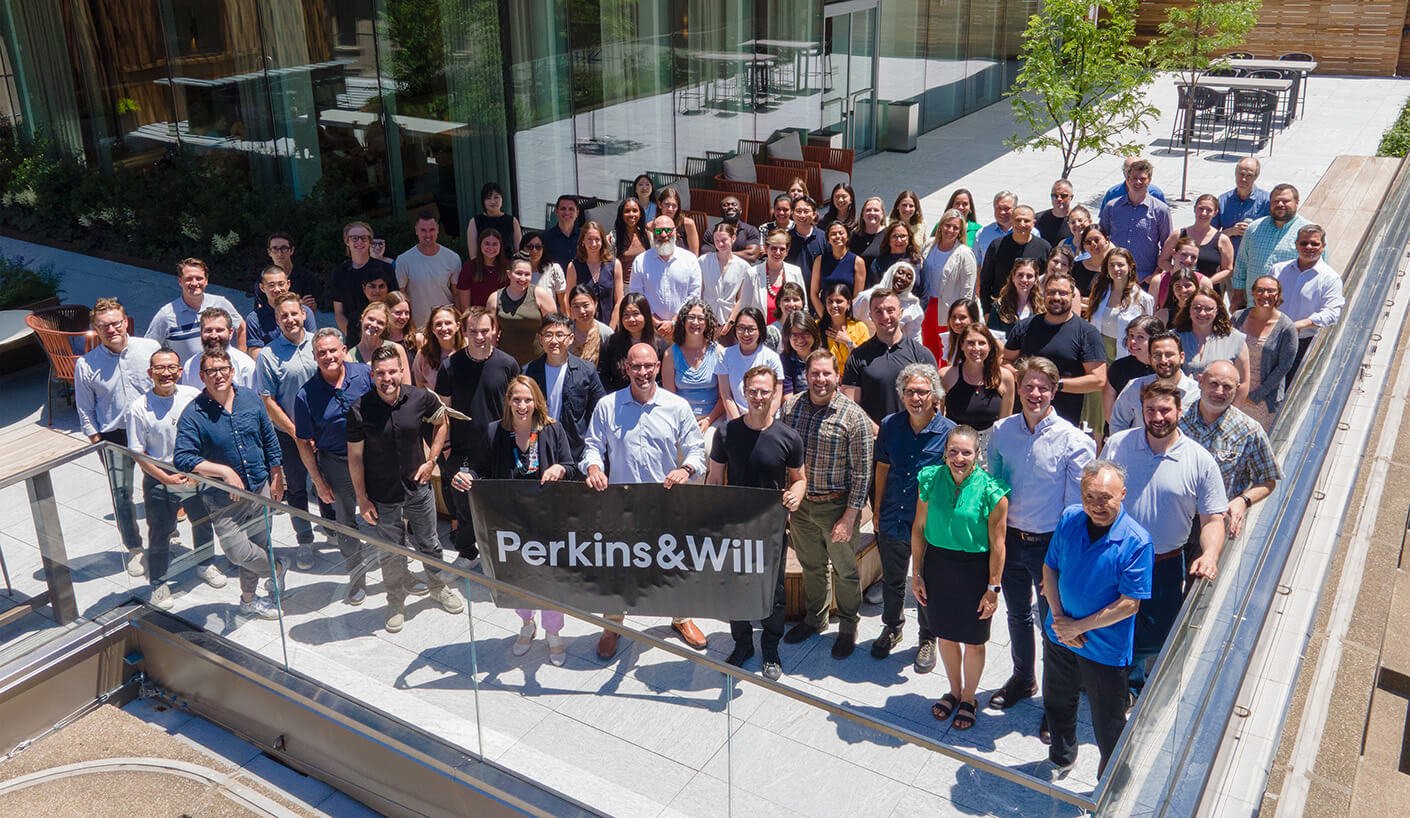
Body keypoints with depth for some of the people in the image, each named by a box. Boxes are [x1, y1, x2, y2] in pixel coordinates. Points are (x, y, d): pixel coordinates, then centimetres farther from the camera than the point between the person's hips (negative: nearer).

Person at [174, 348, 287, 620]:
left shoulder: (250, 399, -1)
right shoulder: (193, 414, -15)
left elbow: (270, 441, 10)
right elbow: (181, 458, -23)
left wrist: (277, 479, 10)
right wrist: (225, 471, -28)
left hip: (260, 488, 4)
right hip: (223, 498, -4)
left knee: (257, 549, 13)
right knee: (238, 551, -14)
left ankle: (249, 600, 36)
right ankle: (277, 569, 17)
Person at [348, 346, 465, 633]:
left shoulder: (421, 398, -13)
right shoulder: (359, 410, -17)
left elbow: (442, 423, 7)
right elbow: (355, 457, -8)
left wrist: (431, 460, -1)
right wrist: (362, 498, -6)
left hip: (418, 487, 2)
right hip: (382, 496, -1)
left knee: (429, 543, 18)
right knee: (390, 553, 12)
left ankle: (438, 587, 43)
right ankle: (396, 603, 34)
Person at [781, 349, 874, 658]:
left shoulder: (853, 416, -17)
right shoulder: (790, 407, -4)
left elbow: (862, 471, -14)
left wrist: (849, 517, -16)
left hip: (836, 505, -4)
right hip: (799, 503, 4)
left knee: (845, 571, 13)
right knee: (811, 566, 22)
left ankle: (848, 626, 33)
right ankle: (814, 618, 42)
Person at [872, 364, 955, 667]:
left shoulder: (949, 432, -16)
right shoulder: (890, 425, -6)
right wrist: (878, 510, 9)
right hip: (892, 521, 3)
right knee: (891, 581, 22)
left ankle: (927, 639, 38)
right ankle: (892, 628, 47)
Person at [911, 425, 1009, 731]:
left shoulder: (991, 490, -17)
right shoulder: (930, 479, -7)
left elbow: (997, 544, -12)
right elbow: (919, 528, 1)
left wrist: (993, 588, -10)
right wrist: (916, 574, 3)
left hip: (974, 571, -3)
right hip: (937, 565, 3)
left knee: (973, 641, 13)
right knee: (945, 634, 19)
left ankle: (968, 698, 37)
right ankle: (954, 690, 44)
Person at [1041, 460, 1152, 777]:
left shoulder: (1136, 542, -24)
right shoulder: (1069, 518, -10)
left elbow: (1129, 605, -21)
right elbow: (1049, 568, 0)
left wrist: (1078, 627, -18)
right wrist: (1058, 618, -11)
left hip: (1105, 648, -5)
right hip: (1058, 635, 5)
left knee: (1108, 725, 12)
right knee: (1057, 703, 27)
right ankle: (1061, 758, 54)